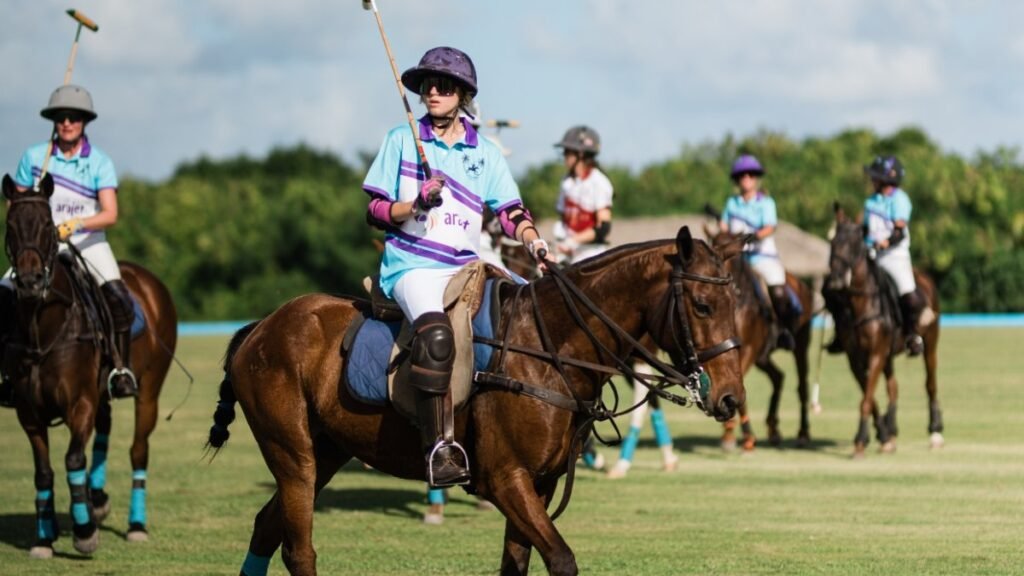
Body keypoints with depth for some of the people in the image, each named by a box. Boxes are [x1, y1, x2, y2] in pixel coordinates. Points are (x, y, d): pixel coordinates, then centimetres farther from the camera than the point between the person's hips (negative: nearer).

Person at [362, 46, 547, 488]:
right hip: (412, 265, -5)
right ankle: (437, 447, -39)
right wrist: (416, 205, -14)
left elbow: (510, 211, 10)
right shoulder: (402, 140, 7)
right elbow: (375, 212, 4)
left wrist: (532, 239, -11)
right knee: (435, 332, -34)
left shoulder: (485, 153, 14)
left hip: (466, 265, 5)